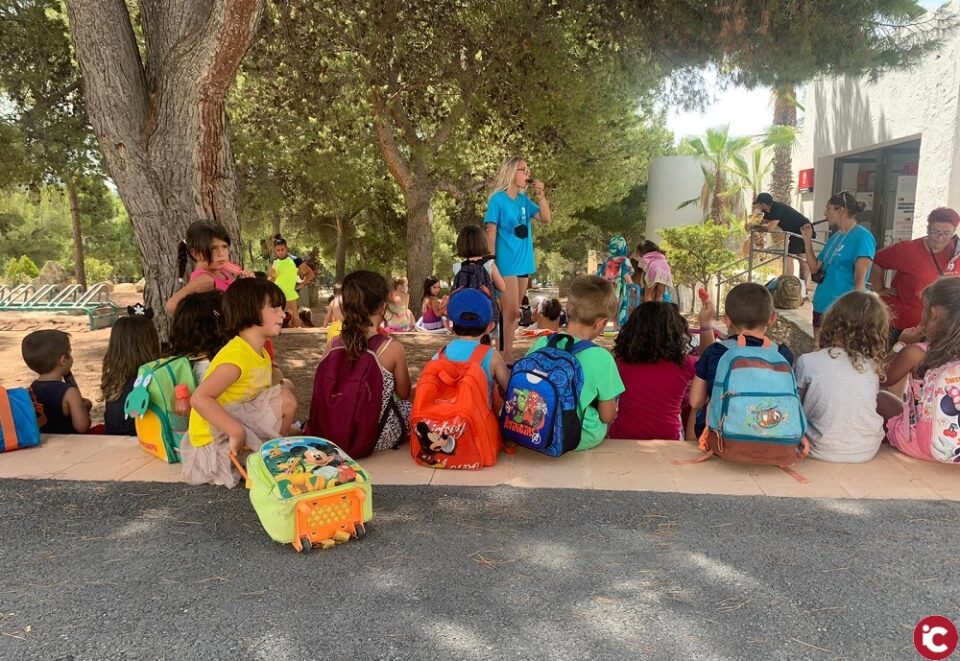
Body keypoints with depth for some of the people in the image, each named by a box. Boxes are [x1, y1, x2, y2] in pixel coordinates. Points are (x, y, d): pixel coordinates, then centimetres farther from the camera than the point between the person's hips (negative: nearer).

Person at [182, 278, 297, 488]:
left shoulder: (260, 354, 7)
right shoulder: (236, 356, -24)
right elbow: (199, 398, -32)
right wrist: (236, 431, -34)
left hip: (237, 420, 9)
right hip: (214, 438, -9)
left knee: (284, 388, 10)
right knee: (285, 400, -17)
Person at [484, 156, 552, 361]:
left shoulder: (524, 200, 11)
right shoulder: (498, 199, -7)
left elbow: (546, 218, 10)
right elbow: (491, 233, -9)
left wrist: (541, 195, -2)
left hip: (523, 262, 7)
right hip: (506, 263, -7)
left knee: (513, 312, 9)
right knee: (511, 311, -11)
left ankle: (506, 354, 16)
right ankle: (507, 356, -5)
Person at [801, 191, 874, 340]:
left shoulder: (862, 236, -12)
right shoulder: (835, 237, 12)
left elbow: (860, 280, -17)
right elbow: (815, 269, 13)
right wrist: (807, 240, 7)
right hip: (821, 306, 8)